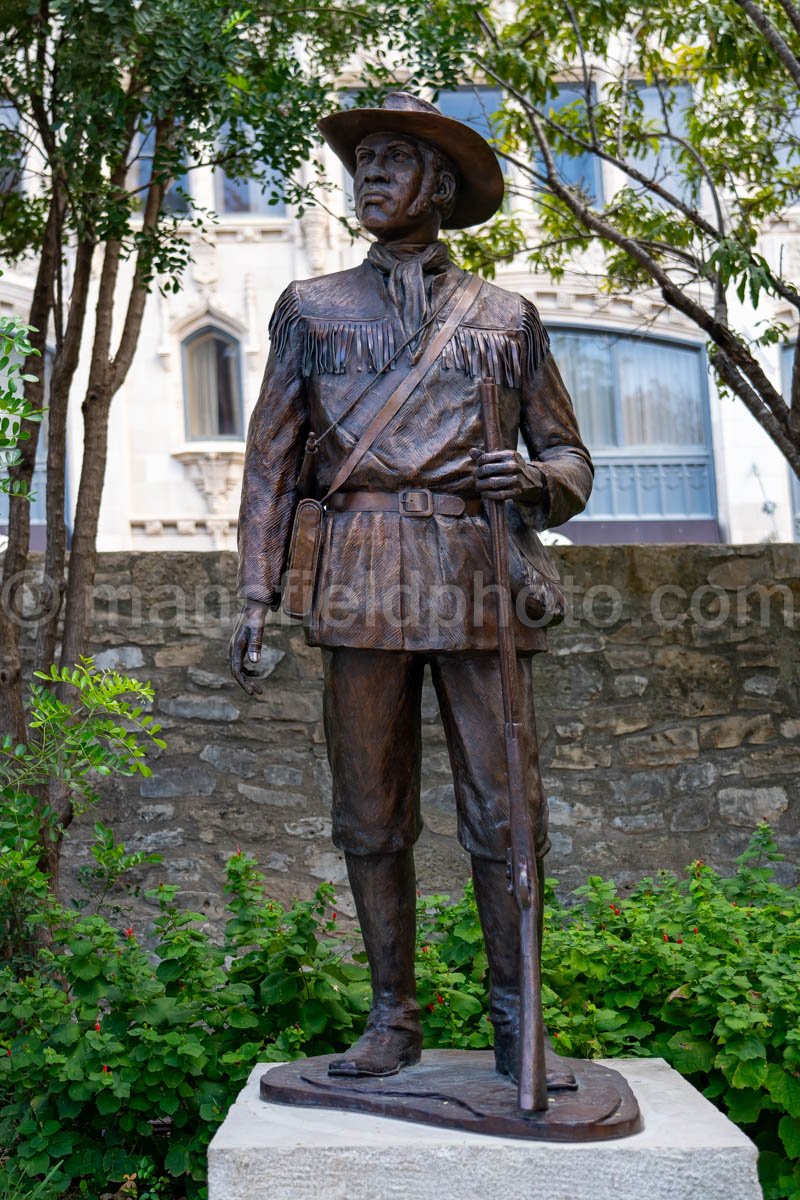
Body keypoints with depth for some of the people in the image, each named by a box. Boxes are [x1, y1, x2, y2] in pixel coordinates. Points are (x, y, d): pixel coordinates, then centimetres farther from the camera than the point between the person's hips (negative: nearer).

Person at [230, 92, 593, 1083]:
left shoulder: (507, 318, 15)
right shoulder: (313, 308, 16)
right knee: (371, 814, 3)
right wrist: (256, 594, 3)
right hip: (364, 579, 1)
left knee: (505, 810, -1)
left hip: (482, 577, 0)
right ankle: (392, 1019, 16)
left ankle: (516, 1023, 13)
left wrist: (534, 480, -8)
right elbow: (273, 457, 12)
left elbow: (570, 458, 16)